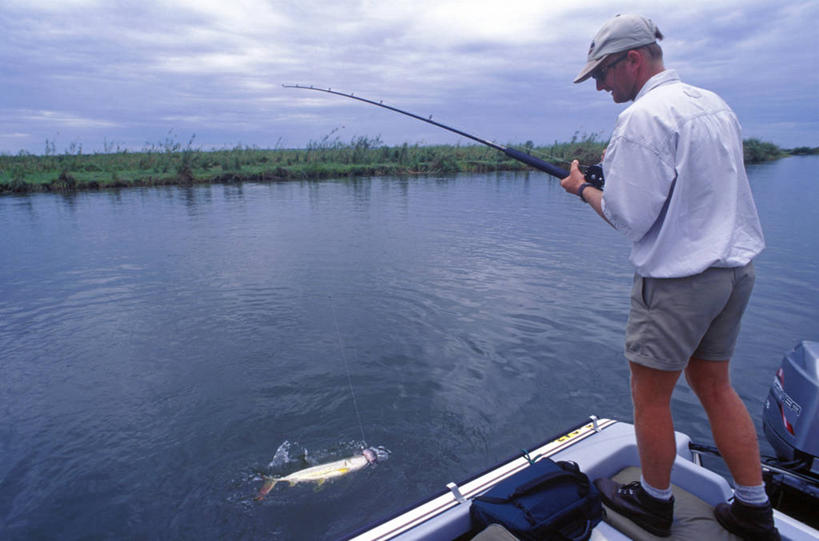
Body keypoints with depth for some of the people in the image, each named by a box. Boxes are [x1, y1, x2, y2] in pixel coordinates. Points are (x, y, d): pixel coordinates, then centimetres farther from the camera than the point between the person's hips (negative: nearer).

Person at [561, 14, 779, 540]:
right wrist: (620, 173, 16)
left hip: (678, 280, -9)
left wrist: (583, 188, -1)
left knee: (650, 397, 8)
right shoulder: (715, 104, 12)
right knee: (716, 387, 20)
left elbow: (630, 218, -18)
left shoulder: (643, 116, -17)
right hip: (737, 267, 9)